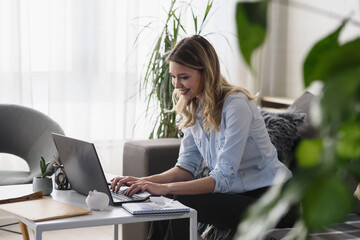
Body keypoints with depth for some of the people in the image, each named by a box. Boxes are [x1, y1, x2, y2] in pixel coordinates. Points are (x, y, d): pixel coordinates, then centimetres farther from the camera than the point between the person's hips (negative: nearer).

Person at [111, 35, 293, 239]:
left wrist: (166, 188, -34)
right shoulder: (192, 108, 4)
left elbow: (223, 178, -26)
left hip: (267, 198, -7)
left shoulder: (236, 105, -22)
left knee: (182, 204, -25)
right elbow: (187, 166, 4)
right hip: (233, 192, 7)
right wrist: (146, 181, -13)